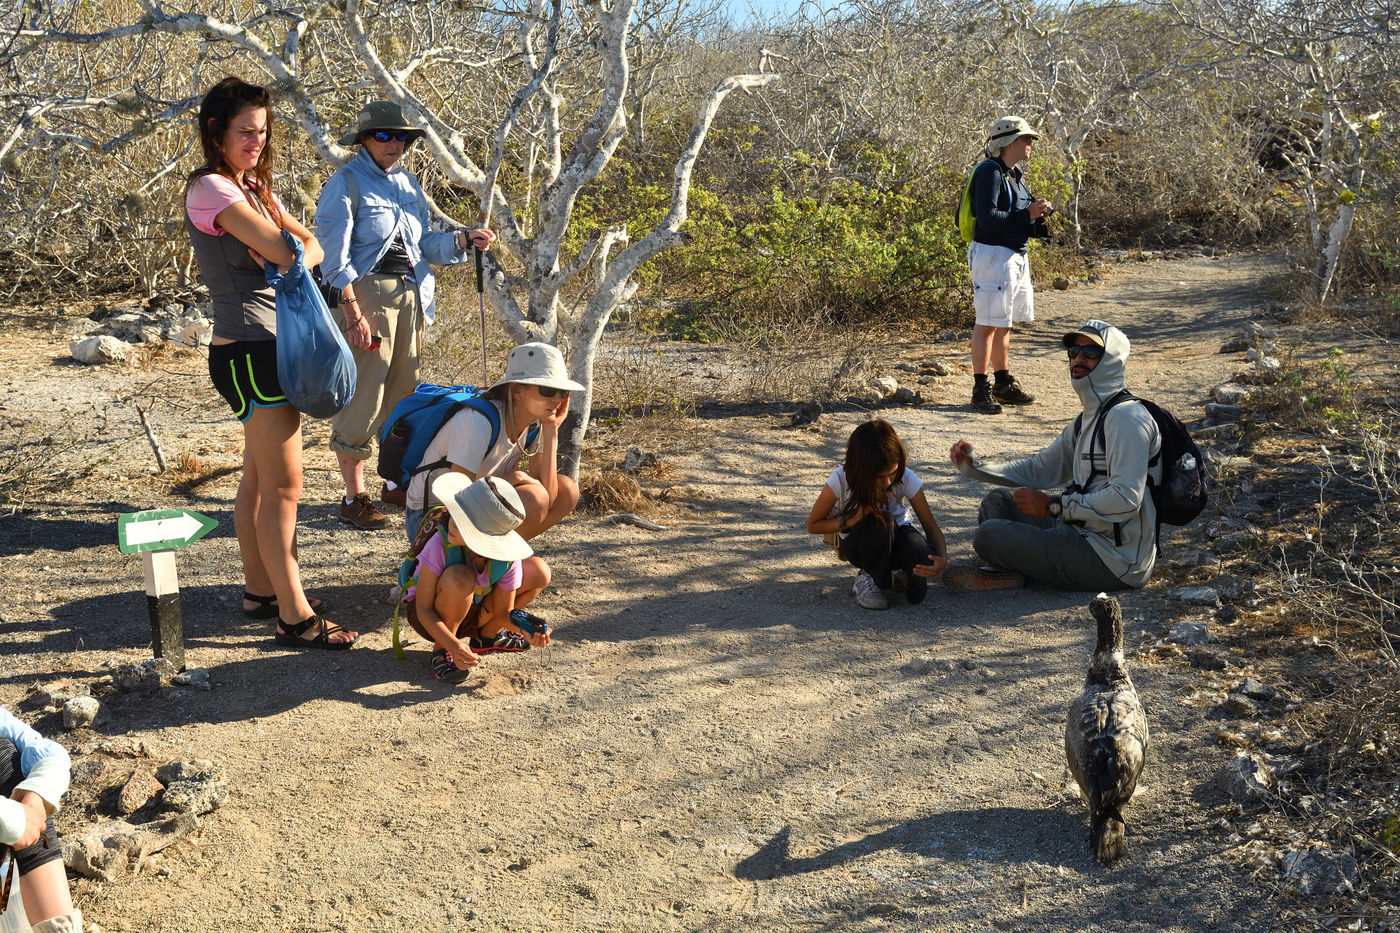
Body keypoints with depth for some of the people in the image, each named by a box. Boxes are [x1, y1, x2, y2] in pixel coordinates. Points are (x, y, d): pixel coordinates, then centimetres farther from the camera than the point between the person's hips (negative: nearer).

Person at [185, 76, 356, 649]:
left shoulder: (253, 187, 17)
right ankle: (294, 617, -2)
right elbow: (283, 251, -18)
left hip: (273, 344, 10)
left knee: (259, 478, 16)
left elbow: (310, 247, 12)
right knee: (283, 485, -8)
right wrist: (292, 247, 3)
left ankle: (259, 591, 27)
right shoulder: (211, 189, -13)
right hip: (248, 349, -10)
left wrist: (293, 259, -8)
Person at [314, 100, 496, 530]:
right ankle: (354, 497, 1)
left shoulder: (406, 181, 16)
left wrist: (463, 240, 1)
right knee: (363, 397, -7)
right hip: (369, 292, -7)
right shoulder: (346, 182, -6)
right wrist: (354, 313, -17)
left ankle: (397, 483, 25)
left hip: (410, 294, 7)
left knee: (404, 393, 12)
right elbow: (334, 256, -11)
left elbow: (423, 243, 18)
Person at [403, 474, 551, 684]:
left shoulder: (508, 560, -23)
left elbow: (503, 613, -9)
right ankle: (442, 651, -13)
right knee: (459, 577, -38)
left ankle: (487, 636, 9)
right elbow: (423, 609, -26)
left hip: (472, 613, 4)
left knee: (538, 571, -9)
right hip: (431, 619, -4)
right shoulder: (440, 545, -32)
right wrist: (452, 644, -41)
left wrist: (527, 629, -31)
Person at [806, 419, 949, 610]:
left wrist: (942, 559, -36)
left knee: (923, 560, -34)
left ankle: (907, 573, 4)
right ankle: (868, 576, -10)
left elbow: (931, 527, -15)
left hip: (895, 539, 1)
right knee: (880, 521, -37)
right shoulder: (842, 479, -26)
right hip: (857, 544, -1)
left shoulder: (906, 478, -23)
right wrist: (852, 520, -29)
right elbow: (813, 525, -12)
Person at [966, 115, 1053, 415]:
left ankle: (1004, 384, 24)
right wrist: (1027, 214, -19)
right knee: (988, 324, -7)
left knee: (1004, 323, 15)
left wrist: (1039, 210, 2)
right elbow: (988, 218, -23)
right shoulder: (990, 172, -14)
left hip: (1016, 256, 10)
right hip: (993, 254, -10)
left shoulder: (1014, 173, 16)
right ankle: (980, 390, -3)